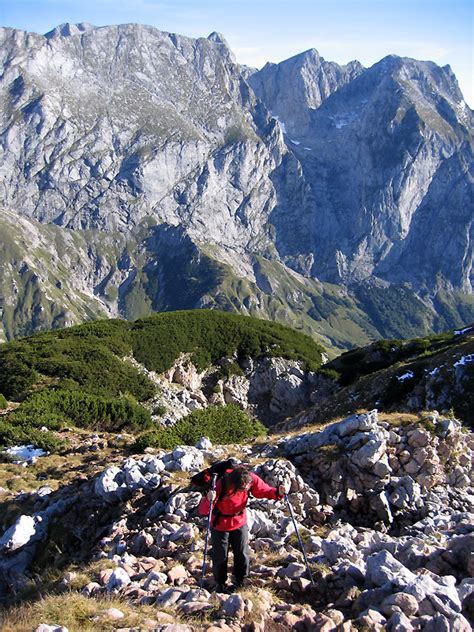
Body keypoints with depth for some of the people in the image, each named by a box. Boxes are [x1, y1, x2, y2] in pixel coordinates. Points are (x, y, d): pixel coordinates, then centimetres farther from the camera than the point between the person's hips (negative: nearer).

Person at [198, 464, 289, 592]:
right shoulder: (220, 486, -37)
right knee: (220, 557, 10)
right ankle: (220, 584, 36)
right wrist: (209, 500, -56)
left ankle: (241, 582, 37)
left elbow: (265, 491, -9)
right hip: (220, 525, -3)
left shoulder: (251, 479, -26)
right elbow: (202, 511, -34)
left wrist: (278, 492, -30)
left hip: (240, 523, 3)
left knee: (243, 555, 13)